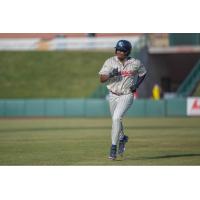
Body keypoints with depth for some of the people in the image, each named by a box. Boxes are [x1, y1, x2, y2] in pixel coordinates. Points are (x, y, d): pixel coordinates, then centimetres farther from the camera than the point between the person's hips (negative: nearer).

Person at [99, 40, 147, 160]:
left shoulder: (135, 63, -7)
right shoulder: (110, 62, -6)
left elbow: (143, 73, 12)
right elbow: (102, 79, -9)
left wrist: (137, 85, -3)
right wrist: (110, 75, -29)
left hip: (127, 96, -4)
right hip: (113, 96, 4)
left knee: (116, 118, -22)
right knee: (116, 119, 19)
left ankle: (113, 148, -17)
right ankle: (122, 138, 49)